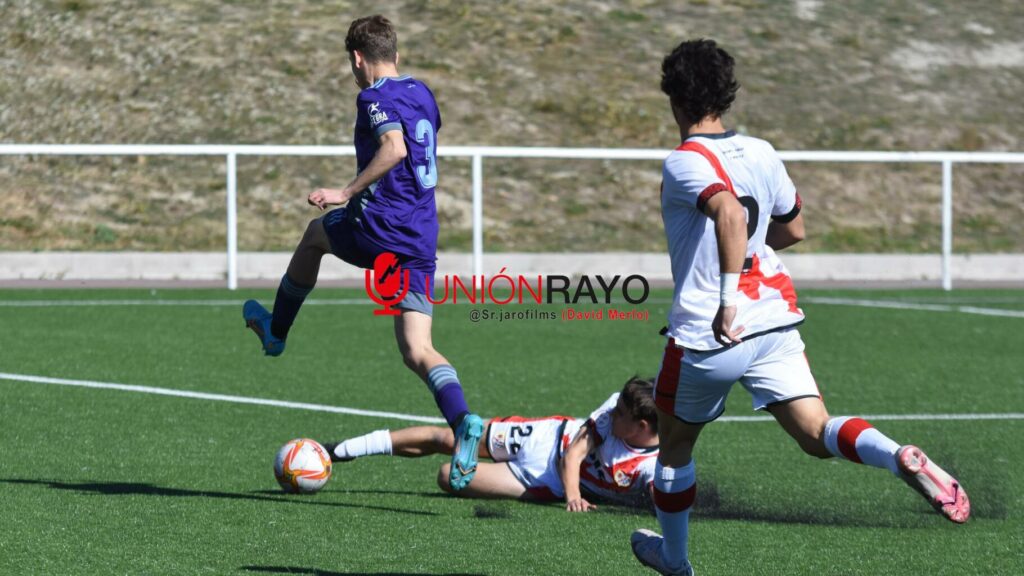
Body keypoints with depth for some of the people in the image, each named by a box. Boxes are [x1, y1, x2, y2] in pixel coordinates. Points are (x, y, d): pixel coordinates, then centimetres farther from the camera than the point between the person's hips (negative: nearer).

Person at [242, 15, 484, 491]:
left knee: (316, 232, 30)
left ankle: (276, 331, 46)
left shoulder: (375, 97, -7)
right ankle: (462, 421, -29)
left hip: (378, 227, -6)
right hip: (422, 238, 6)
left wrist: (347, 192, -22)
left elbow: (395, 147, -25)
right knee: (416, 350, -2)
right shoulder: (422, 94, 17)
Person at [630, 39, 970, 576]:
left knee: (675, 444, 19)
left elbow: (730, 213, -32)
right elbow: (793, 229, 20)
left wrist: (728, 298, -35)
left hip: (706, 334, -5)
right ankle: (903, 458, -35)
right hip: (775, 321, 5)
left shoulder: (684, 163, -12)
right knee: (816, 433, -5)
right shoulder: (760, 152, 8)